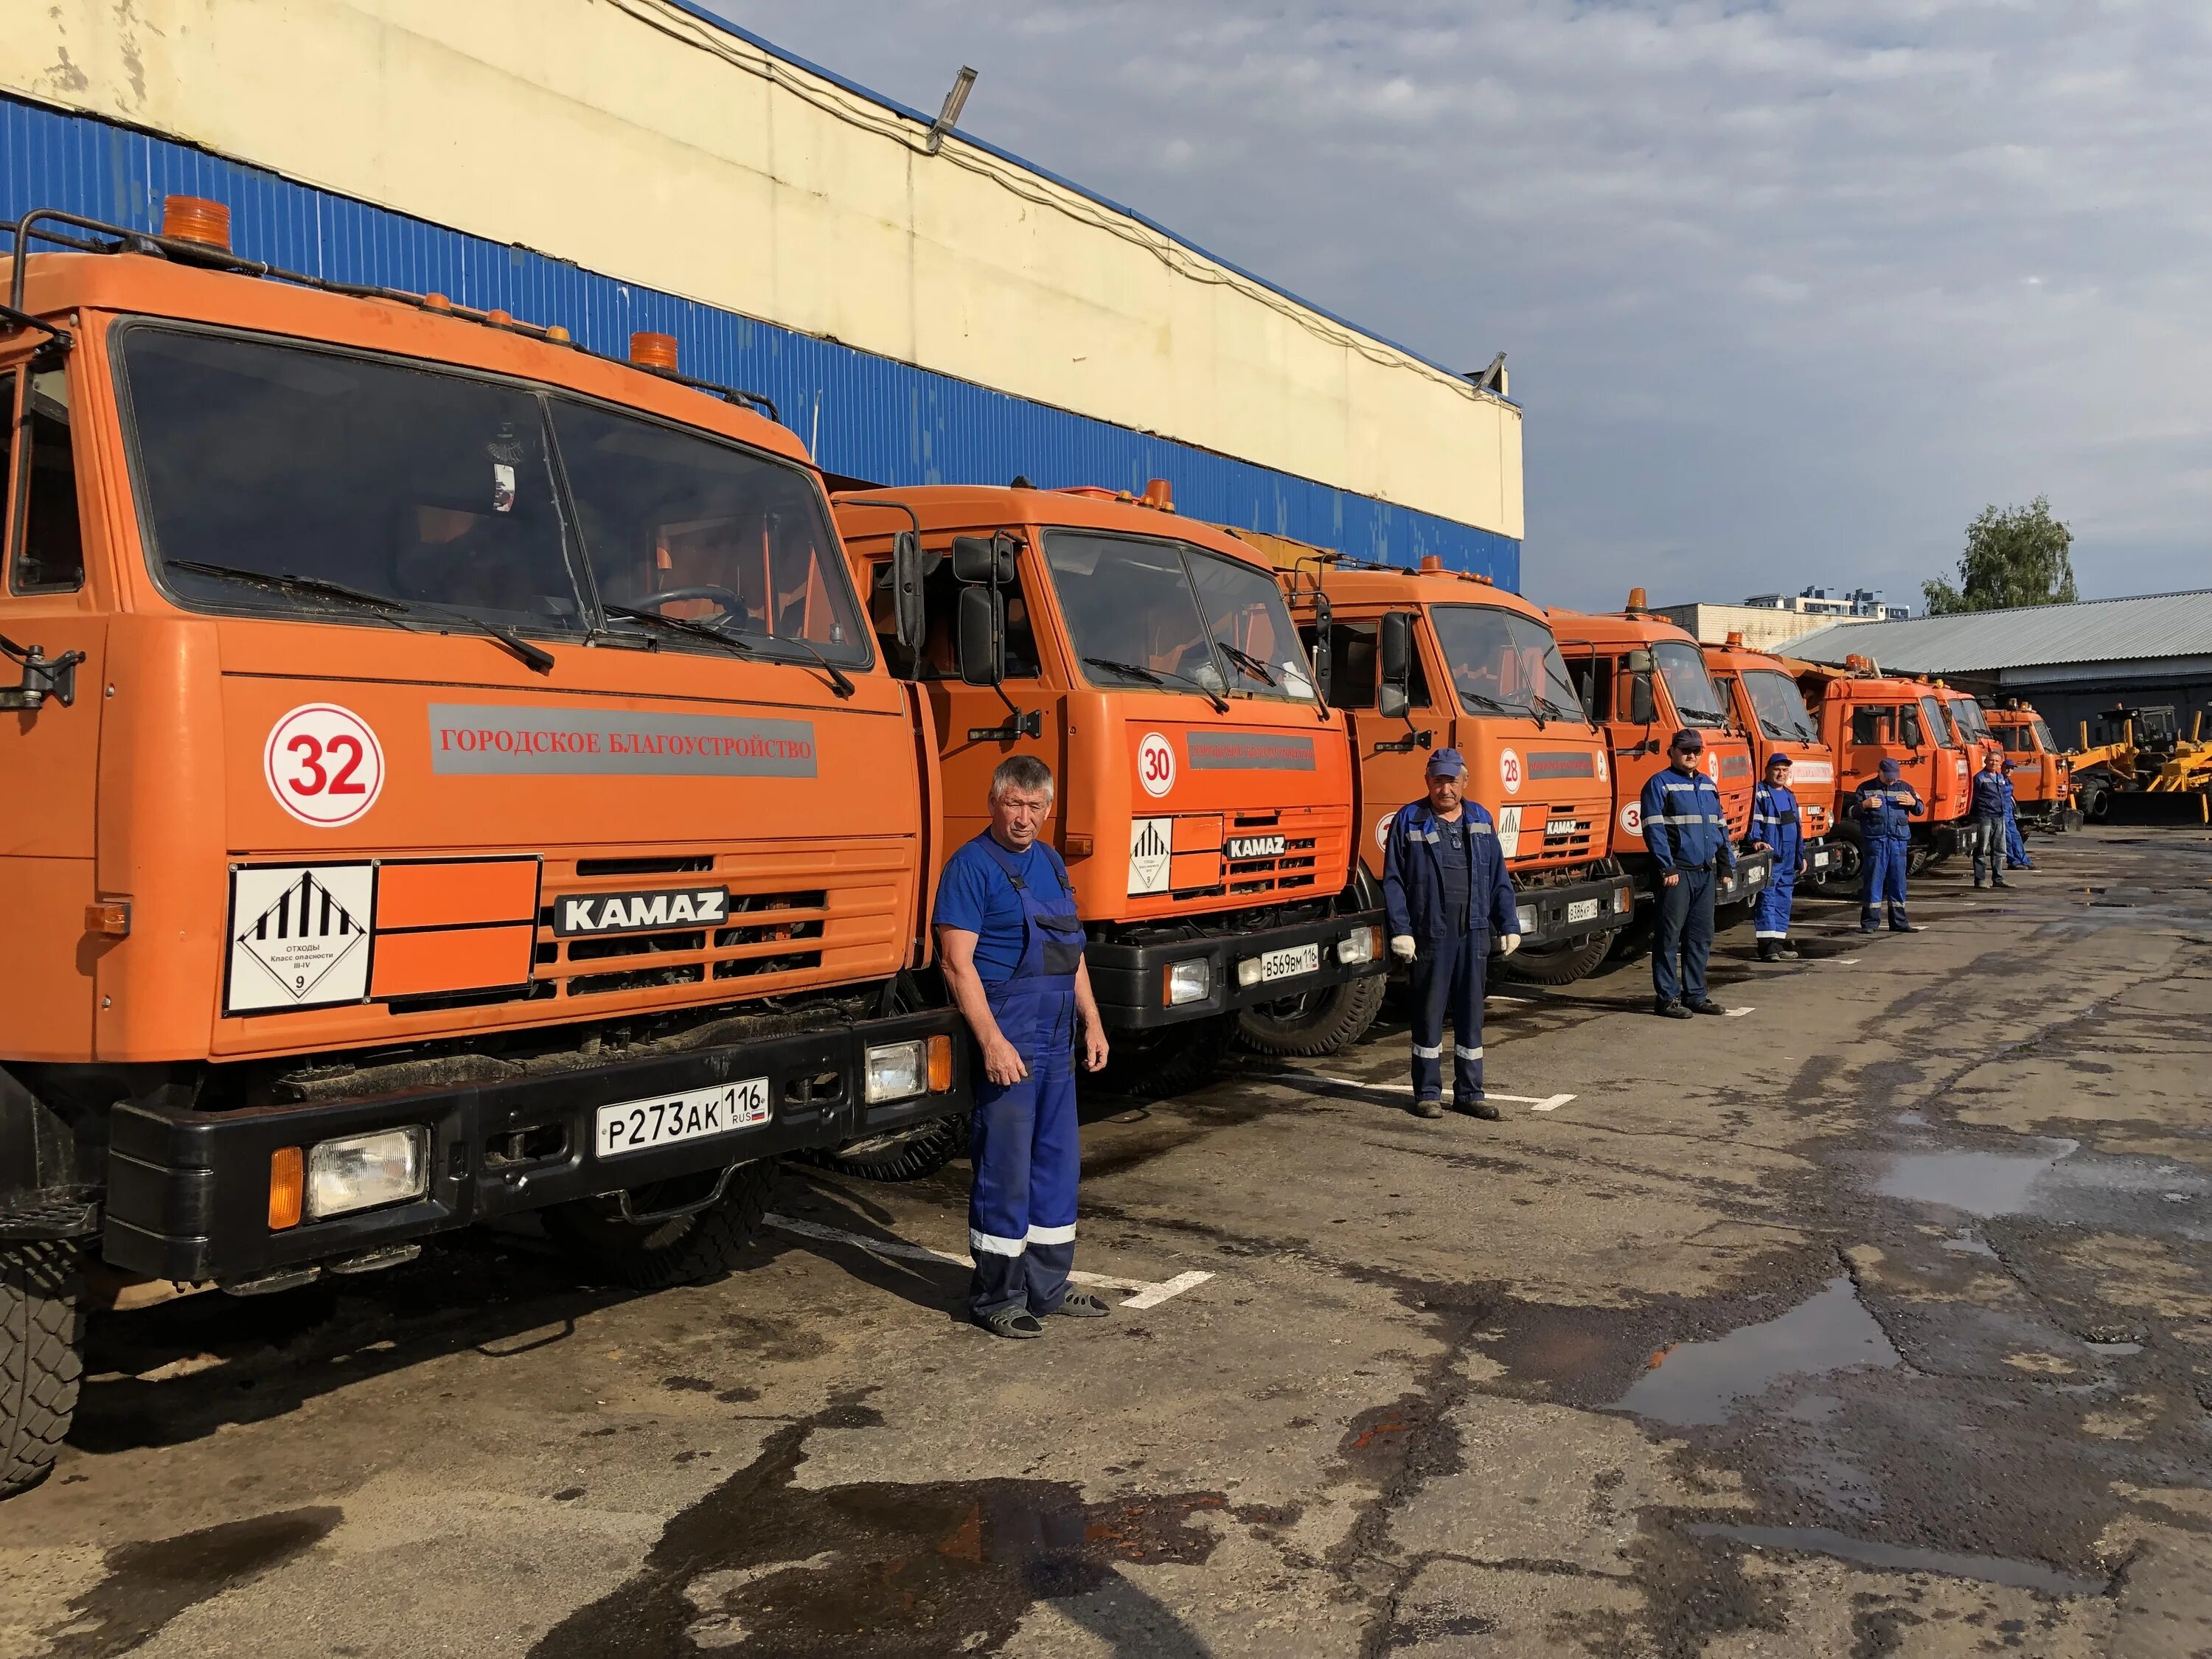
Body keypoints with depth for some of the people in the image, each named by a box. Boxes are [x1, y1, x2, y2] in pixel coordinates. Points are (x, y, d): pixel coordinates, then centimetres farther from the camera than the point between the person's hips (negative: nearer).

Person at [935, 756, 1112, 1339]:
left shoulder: (1050, 862, 14)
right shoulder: (971, 866, -10)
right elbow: (957, 962, -16)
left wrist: (1091, 1022, 15)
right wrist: (992, 1041, -22)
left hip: (1057, 1042, 8)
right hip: (1007, 1041, -8)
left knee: (1058, 1161, 13)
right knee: (1005, 1170, -2)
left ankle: (1047, 1286, 25)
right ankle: (996, 1297, 11)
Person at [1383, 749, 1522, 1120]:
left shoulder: (1480, 819, 11)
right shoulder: (1409, 821, 0)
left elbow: (1499, 878, 14)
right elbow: (1393, 881, -2)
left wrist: (1509, 925, 9)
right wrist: (1400, 931, -9)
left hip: (1474, 932, 3)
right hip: (1430, 933, -3)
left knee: (1471, 1012, 8)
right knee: (1429, 1013, 3)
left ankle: (1469, 1092, 18)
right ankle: (1427, 1093, 13)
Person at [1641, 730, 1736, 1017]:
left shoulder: (1708, 785, 19)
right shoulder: (1660, 784, -4)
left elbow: (1721, 827, 22)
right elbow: (1654, 829, -12)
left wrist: (1728, 864, 14)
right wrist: (1668, 868, -18)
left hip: (1705, 873, 7)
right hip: (1677, 873, -7)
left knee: (1701, 937, 10)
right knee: (1670, 936, -4)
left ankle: (1695, 995, 18)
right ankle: (1666, 998, 0)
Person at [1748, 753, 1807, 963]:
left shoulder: (1790, 796, 22)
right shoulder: (1759, 793, -3)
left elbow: (1797, 827, 27)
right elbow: (1753, 820, -14)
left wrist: (1801, 856, 25)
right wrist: (1757, 841, -30)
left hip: (1788, 861, 8)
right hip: (1768, 857, -8)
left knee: (1784, 900, 9)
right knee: (1767, 898, -11)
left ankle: (1779, 941, 14)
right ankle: (1768, 944, -14)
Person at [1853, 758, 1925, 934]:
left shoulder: (1905, 788, 14)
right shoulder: (1866, 788, 7)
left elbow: (1920, 810, 16)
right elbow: (1852, 812, 5)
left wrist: (1913, 803, -7)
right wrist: (1864, 805, -16)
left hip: (1899, 840, 3)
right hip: (1875, 839, -3)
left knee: (1898, 881, 6)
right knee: (1874, 880, -4)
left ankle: (1899, 922, 13)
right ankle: (1869, 922, -1)